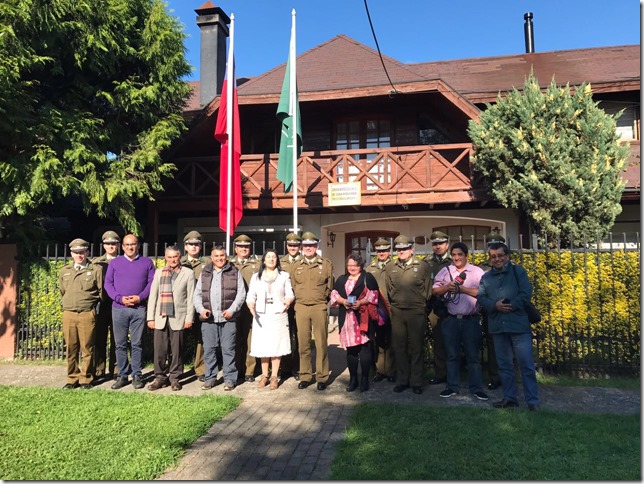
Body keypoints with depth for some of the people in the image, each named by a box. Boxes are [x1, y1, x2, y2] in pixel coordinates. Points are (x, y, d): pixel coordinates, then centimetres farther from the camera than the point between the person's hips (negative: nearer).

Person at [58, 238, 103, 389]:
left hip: (87, 314, -3)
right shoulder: (64, 271, 13)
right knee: (71, 348, 8)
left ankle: (86, 379, 12)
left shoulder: (96, 270, 0)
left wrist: (90, 304, 6)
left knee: (87, 348, 1)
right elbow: (62, 291, 25)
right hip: (68, 313, 4)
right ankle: (72, 379, 19)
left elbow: (101, 292, 3)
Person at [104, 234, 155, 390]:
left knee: (137, 344, 2)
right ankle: (122, 375, 15)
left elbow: (152, 282, 2)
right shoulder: (115, 263, 10)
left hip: (139, 308, -1)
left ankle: (137, 375, 10)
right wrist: (120, 298, -9)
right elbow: (108, 283, 5)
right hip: (119, 308, 1)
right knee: (120, 344, 6)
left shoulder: (147, 263, 8)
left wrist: (140, 297, -11)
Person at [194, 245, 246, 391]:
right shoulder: (204, 273, 14)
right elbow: (197, 294, 13)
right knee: (209, 349, 7)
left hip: (228, 318, -2)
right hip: (208, 319, 3)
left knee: (228, 349, 0)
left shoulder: (235, 272, 7)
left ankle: (230, 379, 9)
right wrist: (201, 309, -4)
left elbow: (241, 293, 1)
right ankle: (210, 377, 19)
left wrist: (232, 310, -10)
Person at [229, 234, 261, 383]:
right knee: (235, 338, 6)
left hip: (251, 306, -1)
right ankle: (236, 369, 16)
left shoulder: (257, 264, 9)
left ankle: (249, 371, 6)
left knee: (249, 338, -2)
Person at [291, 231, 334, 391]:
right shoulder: (296, 265, 9)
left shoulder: (326, 264, 3)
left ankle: (322, 377, 10)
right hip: (301, 307, 2)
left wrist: (321, 299, 6)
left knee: (321, 343, 0)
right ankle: (305, 376, 18)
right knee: (303, 344, 7)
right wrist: (300, 299, 10)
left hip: (319, 307, -2)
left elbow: (330, 287, 7)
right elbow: (293, 286, 15)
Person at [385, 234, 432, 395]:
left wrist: (423, 307, 4)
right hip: (397, 312, 3)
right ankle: (402, 380, 20)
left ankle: (416, 382, 16)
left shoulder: (423, 266, -2)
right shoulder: (390, 268, 7)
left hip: (416, 312, -3)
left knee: (416, 347, 5)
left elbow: (427, 290, 2)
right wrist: (391, 307, 11)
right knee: (399, 347, 8)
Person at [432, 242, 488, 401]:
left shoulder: (477, 271, -1)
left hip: (471, 320, -2)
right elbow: (435, 291, 5)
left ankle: (477, 388, 15)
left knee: (473, 355, 6)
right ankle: (452, 386, 19)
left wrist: (461, 288, -14)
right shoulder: (445, 271, 7)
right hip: (451, 320, 2)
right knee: (452, 355, 10)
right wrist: (447, 287, -14)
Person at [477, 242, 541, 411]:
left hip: (519, 324, -4)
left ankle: (533, 400, 7)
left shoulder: (518, 271, 3)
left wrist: (511, 306, -17)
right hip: (498, 326, 4)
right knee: (504, 364, 12)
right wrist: (495, 305, -15)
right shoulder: (486, 277, 12)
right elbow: (481, 297, 3)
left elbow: (526, 293, -7)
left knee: (526, 364, -2)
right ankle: (509, 397, 23)